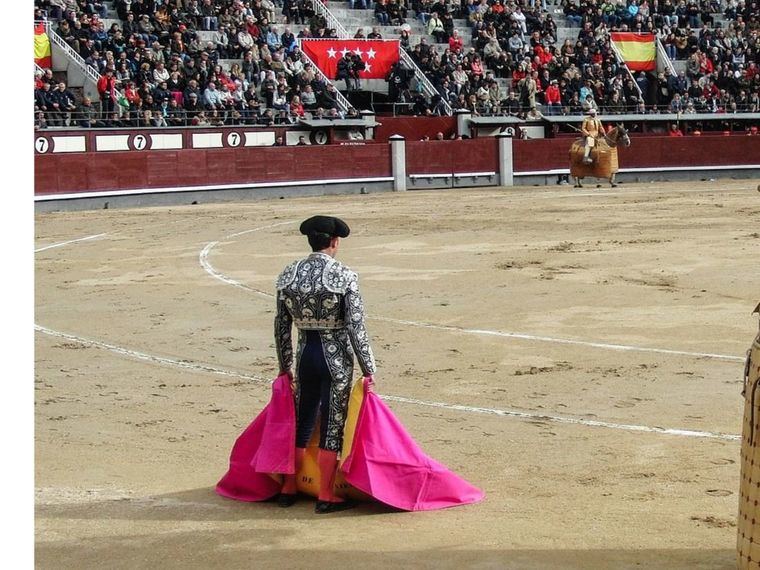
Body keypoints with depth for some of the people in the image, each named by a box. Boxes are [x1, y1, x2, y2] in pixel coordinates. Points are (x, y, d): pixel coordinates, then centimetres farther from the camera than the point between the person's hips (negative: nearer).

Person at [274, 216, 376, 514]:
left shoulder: (288, 274, 0)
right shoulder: (345, 276, -13)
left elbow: (281, 325, 7)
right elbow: (356, 327, -14)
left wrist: (284, 366, 18)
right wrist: (369, 370, -7)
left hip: (305, 355, 4)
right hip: (336, 358, -4)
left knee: (301, 424, 18)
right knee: (332, 427, 4)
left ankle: (288, 489, 27)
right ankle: (326, 497, 9)